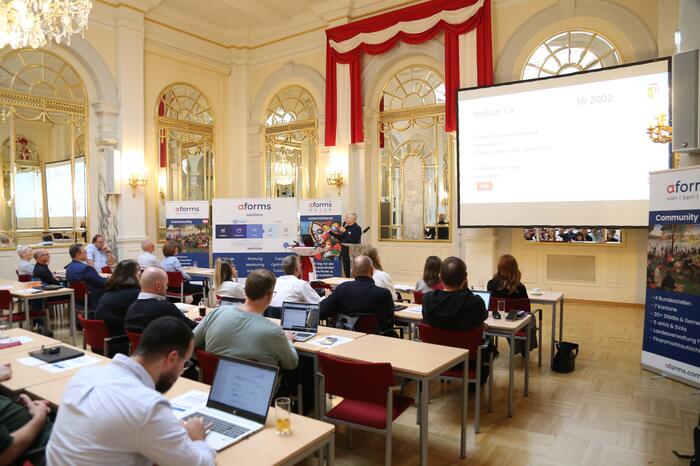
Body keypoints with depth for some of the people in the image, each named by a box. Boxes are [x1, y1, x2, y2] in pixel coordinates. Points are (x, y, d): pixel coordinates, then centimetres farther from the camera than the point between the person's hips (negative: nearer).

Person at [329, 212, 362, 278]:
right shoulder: (346, 227, 12)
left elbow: (352, 240, -23)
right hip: (345, 252, 8)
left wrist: (344, 232, -18)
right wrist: (332, 232, 13)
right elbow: (341, 238, 17)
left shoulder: (357, 228, -12)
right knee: (346, 272, 13)